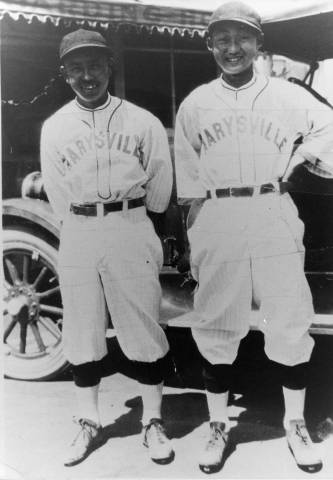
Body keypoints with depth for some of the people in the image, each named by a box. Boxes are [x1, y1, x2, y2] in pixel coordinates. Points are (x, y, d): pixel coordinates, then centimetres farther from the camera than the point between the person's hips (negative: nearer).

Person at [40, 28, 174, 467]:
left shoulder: (142, 122, 2)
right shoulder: (54, 128, 7)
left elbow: (160, 184, 6)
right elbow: (58, 193, 5)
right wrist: (81, 227, 3)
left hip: (131, 228, -1)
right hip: (77, 235, 2)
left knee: (145, 328, 2)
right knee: (82, 333, 7)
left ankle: (153, 421, 18)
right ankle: (89, 423, 23)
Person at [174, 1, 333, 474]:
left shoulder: (287, 95, 6)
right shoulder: (194, 104, 9)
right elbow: (188, 185, 9)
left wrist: (294, 158, 3)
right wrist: (194, 240, 4)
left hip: (276, 225, 0)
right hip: (217, 227, 1)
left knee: (290, 325, 5)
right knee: (216, 328, 6)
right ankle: (218, 426, 23)